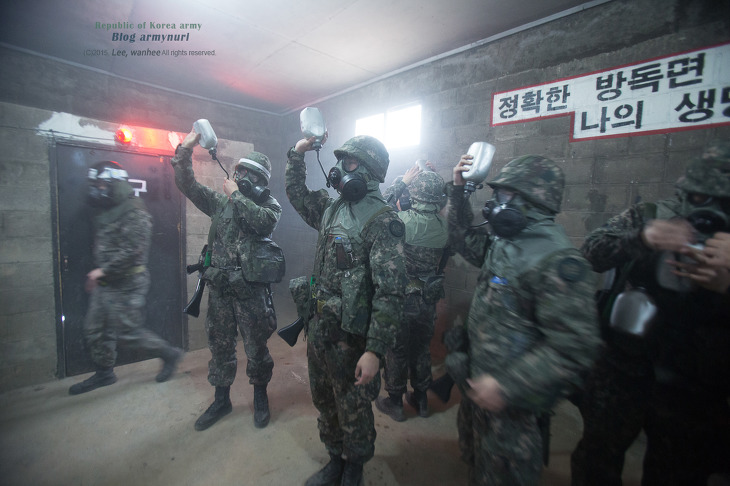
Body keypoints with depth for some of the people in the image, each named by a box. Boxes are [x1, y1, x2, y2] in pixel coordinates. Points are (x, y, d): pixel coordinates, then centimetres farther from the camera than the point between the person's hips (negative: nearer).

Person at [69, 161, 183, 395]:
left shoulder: (135, 213, -18)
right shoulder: (106, 212, 13)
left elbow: (133, 251, -25)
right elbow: (103, 247, 21)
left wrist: (104, 270, -20)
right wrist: (98, 274, 16)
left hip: (126, 286, -10)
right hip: (105, 284, 10)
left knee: (128, 333, -3)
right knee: (94, 329, 16)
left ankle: (169, 353, 16)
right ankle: (104, 373, 33)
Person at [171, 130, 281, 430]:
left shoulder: (269, 204, 0)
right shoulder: (221, 202, 13)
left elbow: (264, 222, -22)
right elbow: (187, 184, 10)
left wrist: (236, 195, -15)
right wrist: (185, 149, 0)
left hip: (250, 290, -4)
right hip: (219, 289, 5)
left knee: (256, 348, 8)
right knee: (220, 346, 17)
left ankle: (260, 397, 31)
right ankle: (221, 400, 37)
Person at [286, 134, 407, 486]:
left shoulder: (381, 221, -18)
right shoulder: (331, 208, 6)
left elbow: (390, 291, -23)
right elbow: (296, 194, 25)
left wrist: (375, 350, -24)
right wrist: (297, 154, 14)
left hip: (351, 337, -7)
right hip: (318, 328, 7)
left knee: (353, 410, 16)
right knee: (324, 403, 25)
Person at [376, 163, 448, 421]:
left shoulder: (404, 222, -24)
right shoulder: (443, 227, -7)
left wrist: (401, 182, -7)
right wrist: (431, 178, 3)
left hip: (402, 299, -5)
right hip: (429, 300, 5)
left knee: (397, 351, 14)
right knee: (422, 349, 22)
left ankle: (394, 402, 32)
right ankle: (421, 399, 40)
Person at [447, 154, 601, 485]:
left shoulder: (558, 261, -26)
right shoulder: (504, 243, 1)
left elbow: (574, 346, -28)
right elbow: (464, 239, 15)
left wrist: (507, 385, -28)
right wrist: (457, 191, 4)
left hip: (511, 399, -8)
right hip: (479, 382, 8)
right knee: (473, 457, 30)